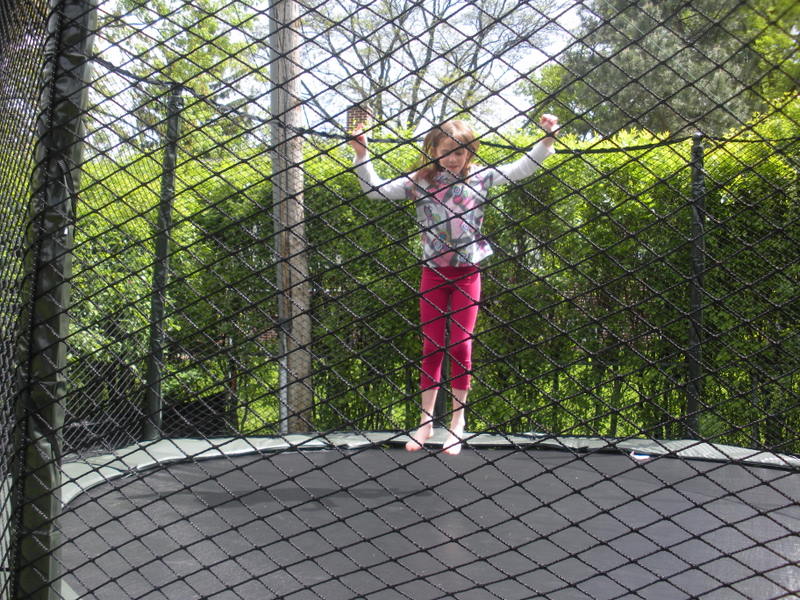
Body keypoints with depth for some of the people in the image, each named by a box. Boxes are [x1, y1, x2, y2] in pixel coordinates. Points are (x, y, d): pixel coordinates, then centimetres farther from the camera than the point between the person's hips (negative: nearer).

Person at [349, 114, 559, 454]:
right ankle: (426, 421, 16)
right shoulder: (419, 182, 0)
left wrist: (547, 139, -6)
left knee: (461, 346, 2)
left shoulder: (479, 177, 0)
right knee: (432, 347, 6)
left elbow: (522, 169, 2)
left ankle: (457, 421, 14)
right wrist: (361, 153, -10)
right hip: (433, 274, 1)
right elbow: (375, 190, -2)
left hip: (467, 274, 0)